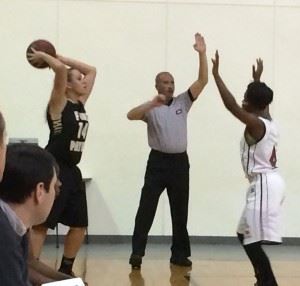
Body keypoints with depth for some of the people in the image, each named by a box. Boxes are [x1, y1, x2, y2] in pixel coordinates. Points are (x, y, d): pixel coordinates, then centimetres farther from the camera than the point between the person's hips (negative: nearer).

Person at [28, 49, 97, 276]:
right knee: (41, 225, -9)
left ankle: (65, 270, 26)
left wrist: (60, 57, 13)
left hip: (72, 171, 8)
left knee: (80, 226, 13)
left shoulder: (80, 104, 12)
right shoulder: (59, 104, -8)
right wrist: (42, 56, -7)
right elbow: (60, 69, -24)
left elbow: (92, 70, 17)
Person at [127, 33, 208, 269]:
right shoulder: (151, 107, -2)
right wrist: (152, 104, -36)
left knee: (180, 211, 9)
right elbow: (131, 115, -21)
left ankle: (180, 254, 19)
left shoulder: (183, 101, 7)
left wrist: (202, 54, -12)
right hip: (158, 162, -3)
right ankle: (137, 253, 3)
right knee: (146, 208, -3)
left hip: (180, 162, 3)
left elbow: (203, 81, -2)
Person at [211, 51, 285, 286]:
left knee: (255, 240, -9)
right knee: (245, 234, 18)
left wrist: (216, 74, -16)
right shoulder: (270, 122, 11)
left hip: (264, 184, -10)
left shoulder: (255, 124, -14)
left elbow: (231, 105, -22)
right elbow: (262, 101, 32)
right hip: (269, 182, 10)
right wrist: (257, 79, 43)